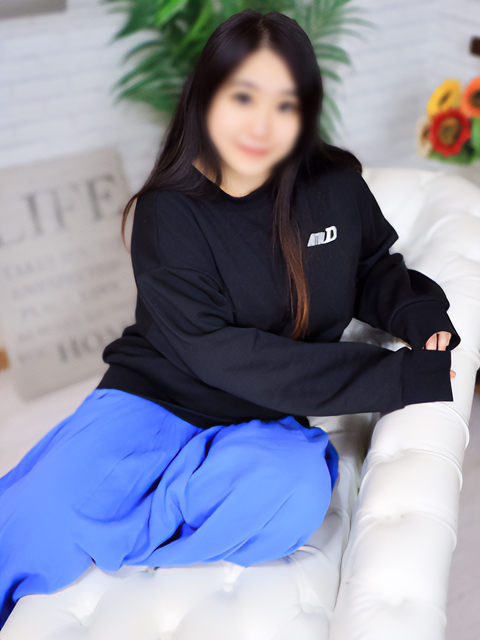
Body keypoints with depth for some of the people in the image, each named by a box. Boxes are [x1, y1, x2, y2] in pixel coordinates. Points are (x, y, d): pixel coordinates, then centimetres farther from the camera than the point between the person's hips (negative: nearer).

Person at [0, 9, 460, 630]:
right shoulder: (168, 212, -10)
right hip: (154, 396, -2)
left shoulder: (337, 187, -3)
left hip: (266, 422, 3)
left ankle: (86, 539, -18)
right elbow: (216, 352, -20)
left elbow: (374, 272, 17)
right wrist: (396, 377, -23)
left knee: (296, 489, -33)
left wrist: (420, 316, -8)